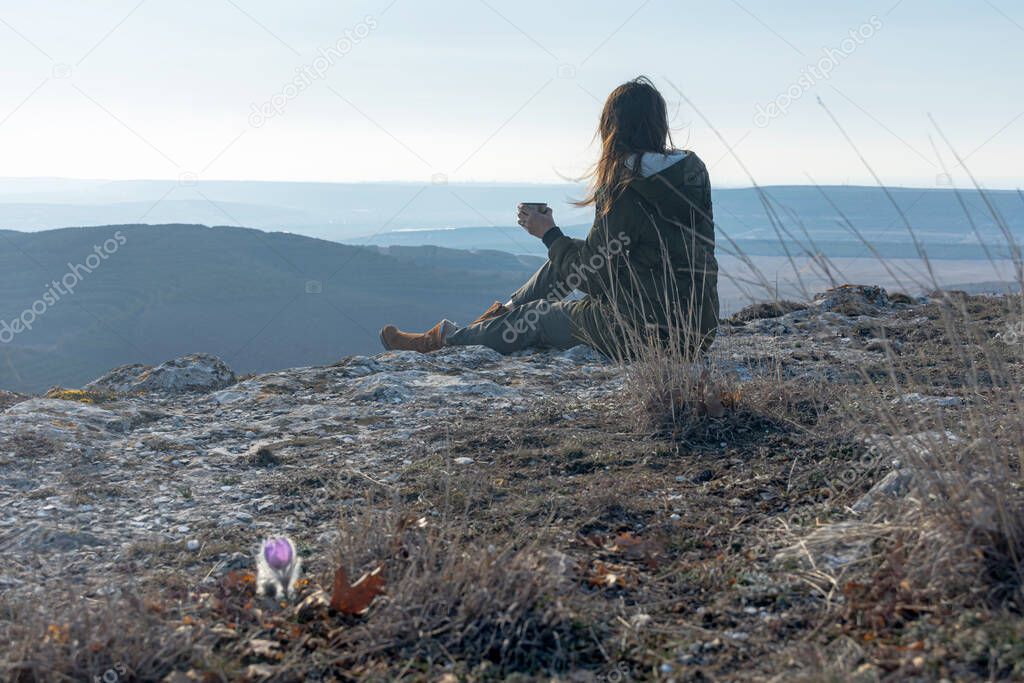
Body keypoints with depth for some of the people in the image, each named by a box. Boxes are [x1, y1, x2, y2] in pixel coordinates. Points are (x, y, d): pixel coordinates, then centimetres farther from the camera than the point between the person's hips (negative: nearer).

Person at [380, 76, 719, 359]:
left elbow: (592, 276, -13)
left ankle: (443, 338, 34)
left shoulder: (625, 188, -19)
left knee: (534, 317, 14)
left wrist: (549, 234, 2)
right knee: (568, 254, 24)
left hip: (649, 332, -7)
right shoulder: (693, 170, 4)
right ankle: (505, 311, 44)